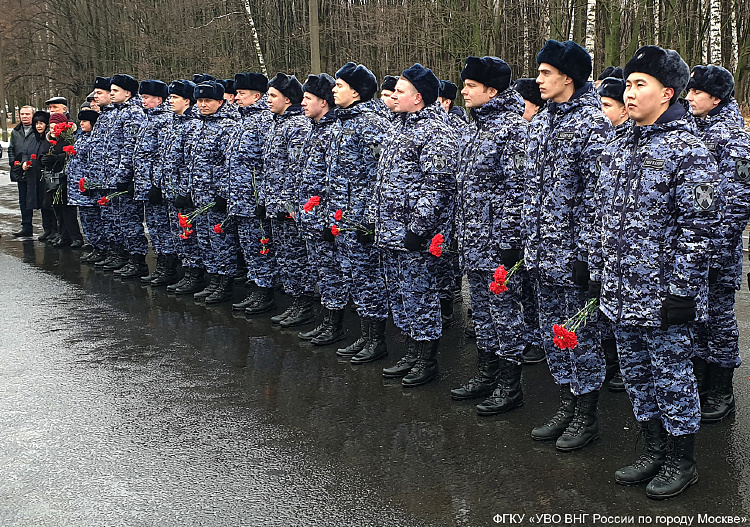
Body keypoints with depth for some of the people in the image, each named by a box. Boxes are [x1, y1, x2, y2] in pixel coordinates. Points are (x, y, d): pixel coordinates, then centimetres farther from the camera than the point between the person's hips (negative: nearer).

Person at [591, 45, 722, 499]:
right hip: (621, 291, 7)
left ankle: (682, 462, 24)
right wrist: (598, 272, 14)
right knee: (637, 375, 17)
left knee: (672, 376, 6)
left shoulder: (688, 151, -13)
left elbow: (700, 227, -16)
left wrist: (682, 291, -18)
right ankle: (655, 451, 33)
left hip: (663, 295, -7)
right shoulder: (618, 149, 10)